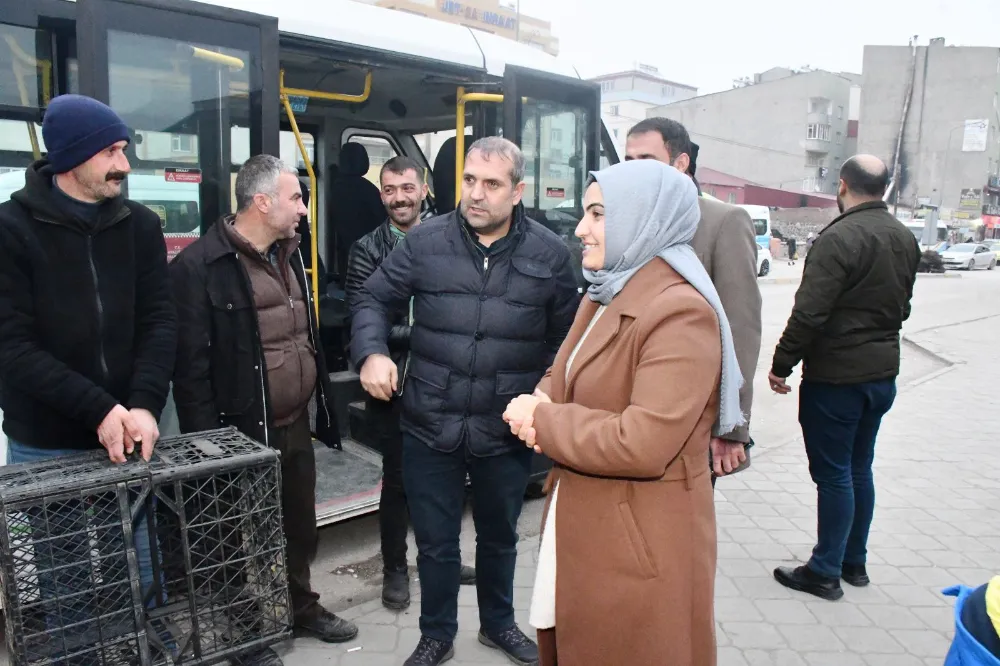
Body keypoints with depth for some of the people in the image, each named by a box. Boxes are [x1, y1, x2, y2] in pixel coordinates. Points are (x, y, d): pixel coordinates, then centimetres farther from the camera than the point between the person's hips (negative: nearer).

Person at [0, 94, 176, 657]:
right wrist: (98, 410, -21)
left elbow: (159, 321, -4)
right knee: (65, 583, 12)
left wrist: (144, 405, -19)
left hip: (129, 433, 3)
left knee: (140, 573, 15)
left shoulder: (140, 225, 2)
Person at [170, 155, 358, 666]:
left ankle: (303, 609, 42)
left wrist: (321, 410, 15)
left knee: (301, 527, 21)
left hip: (296, 426, 7)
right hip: (244, 433, -7)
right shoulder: (199, 266, -16)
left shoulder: (288, 254, 9)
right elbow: (191, 366, -17)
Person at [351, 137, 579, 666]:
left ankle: (498, 623, 48)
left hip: (508, 429, 1)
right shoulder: (425, 241, -4)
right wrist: (371, 353, -15)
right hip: (430, 426, 0)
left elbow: (564, 337, 5)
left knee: (499, 536, 22)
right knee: (435, 542, 15)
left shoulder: (549, 253, -3)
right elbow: (374, 299, 3)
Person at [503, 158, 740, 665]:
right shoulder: (604, 296, 10)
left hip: (640, 549, -9)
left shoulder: (681, 311, -22)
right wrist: (540, 406, -9)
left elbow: (643, 444, -29)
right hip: (579, 530, 9)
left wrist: (544, 421, -17)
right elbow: (562, 377, 14)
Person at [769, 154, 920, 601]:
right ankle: (854, 562, 30)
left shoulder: (839, 238, -19)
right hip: (883, 374, 8)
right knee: (859, 470, 18)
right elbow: (901, 307, 17)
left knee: (833, 474, 1)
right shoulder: (906, 240, 9)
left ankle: (825, 572, 12)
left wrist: (781, 364, -12)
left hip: (835, 376, -8)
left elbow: (809, 313, -22)